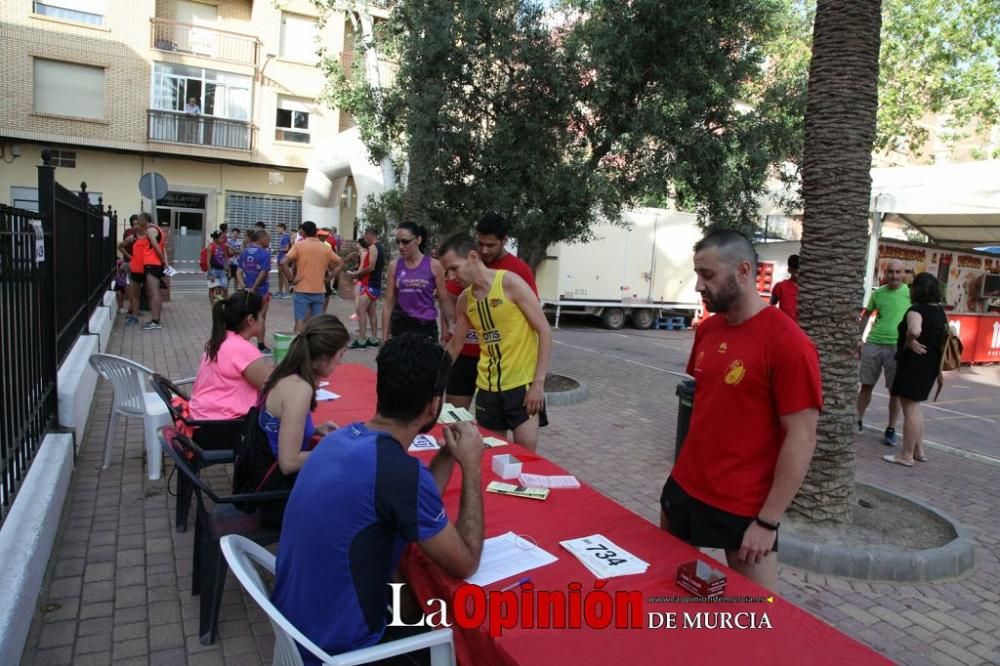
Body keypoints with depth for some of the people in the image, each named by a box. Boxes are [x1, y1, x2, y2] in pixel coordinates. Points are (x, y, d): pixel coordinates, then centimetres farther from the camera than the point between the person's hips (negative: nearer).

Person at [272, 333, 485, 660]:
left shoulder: (342, 437, -3)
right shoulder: (399, 469, -29)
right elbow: (466, 563, -15)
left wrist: (448, 453, 3)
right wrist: (472, 466, -10)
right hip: (335, 648, -7)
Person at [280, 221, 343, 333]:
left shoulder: (299, 245, -5)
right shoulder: (326, 247, 4)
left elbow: (282, 263, -16)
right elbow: (339, 264, 7)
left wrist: (290, 279, -7)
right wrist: (328, 278, 7)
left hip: (302, 290, -3)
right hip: (319, 291, 3)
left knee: (300, 320, 2)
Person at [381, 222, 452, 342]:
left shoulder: (434, 266, -4)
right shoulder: (394, 266, 2)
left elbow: (444, 302, 1)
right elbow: (388, 304, 5)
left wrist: (445, 336, 0)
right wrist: (385, 337, 3)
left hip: (426, 327, -2)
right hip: (399, 327, 2)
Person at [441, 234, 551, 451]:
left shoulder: (510, 283, -12)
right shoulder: (464, 300, 5)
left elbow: (544, 331, -12)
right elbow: (455, 345, 17)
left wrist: (539, 382, -15)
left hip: (522, 384, -5)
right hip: (487, 386, 5)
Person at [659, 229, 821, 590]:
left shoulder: (787, 342, -18)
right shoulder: (707, 329, 3)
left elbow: (801, 439, -17)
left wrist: (768, 521, -17)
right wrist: (685, 469, 11)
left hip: (743, 508, -6)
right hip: (684, 488, 7)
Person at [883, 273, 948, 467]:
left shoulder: (916, 310, -18)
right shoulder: (940, 311, 11)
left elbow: (914, 330, -37)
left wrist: (909, 341, -20)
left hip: (914, 363, -9)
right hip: (930, 363, 9)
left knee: (909, 409, -2)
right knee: (914, 407, 21)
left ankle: (907, 456, 4)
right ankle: (919, 451, 26)